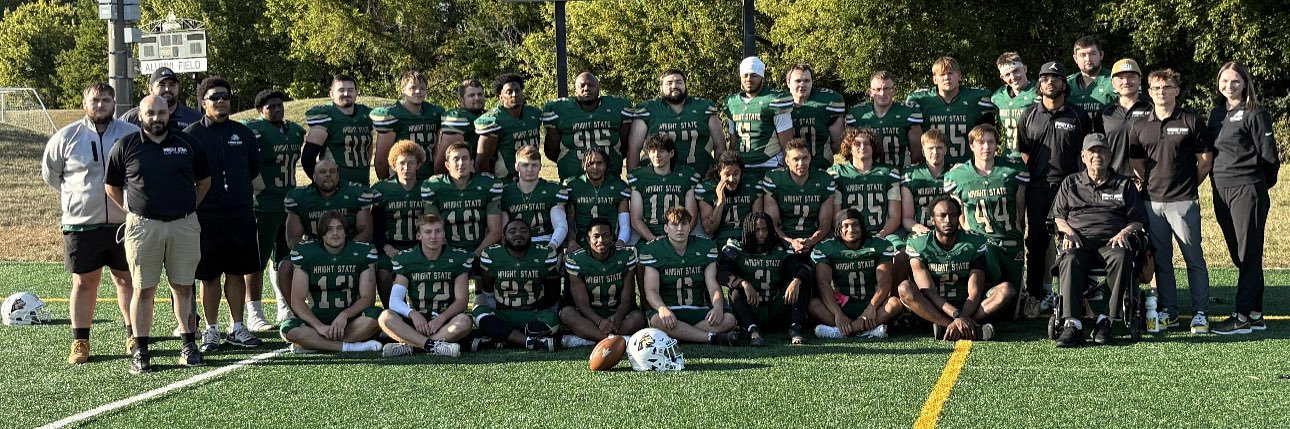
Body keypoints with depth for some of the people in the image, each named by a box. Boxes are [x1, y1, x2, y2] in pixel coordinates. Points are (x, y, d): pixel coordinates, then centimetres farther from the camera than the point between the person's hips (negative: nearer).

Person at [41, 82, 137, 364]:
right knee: (84, 282, 6)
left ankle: (133, 336, 18)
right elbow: (50, 172, 14)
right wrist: (75, 196, 12)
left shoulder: (133, 135, -1)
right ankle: (80, 342, 13)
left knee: (127, 280, 8)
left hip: (124, 224, 0)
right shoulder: (66, 137, 0)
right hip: (81, 224, 0)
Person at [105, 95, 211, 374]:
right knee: (143, 289, 0)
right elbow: (111, 186, 10)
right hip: (143, 226, -1)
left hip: (184, 225, 2)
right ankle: (140, 351, 4)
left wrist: (189, 208, 9)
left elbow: (204, 180, 18)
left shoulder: (187, 145, 8)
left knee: (183, 287, 6)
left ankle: (189, 346, 13)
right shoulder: (126, 147, 3)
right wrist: (133, 211, 5)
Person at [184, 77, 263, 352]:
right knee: (209, 276, 3)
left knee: (237, 272, 8)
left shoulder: (243, 133, 10)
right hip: (206, 216, -3)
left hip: (240, 215, 3)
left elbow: (255, 169, 21)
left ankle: (237, 328, 16)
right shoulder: (192, 135, -2)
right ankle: (211, 331, 11)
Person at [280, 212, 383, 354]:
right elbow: (297, 301, -7)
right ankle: (352, 346, -31)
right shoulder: (306, 253, -2)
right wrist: (319, 327, -22)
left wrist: (344, 315, -22)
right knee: (288, 329, -30)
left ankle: (313, 344, -26)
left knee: (375, 316, -32)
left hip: (351, 319, 0)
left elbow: (367, 297, -3)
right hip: (317, 319, 0)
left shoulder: (361, 253, 0)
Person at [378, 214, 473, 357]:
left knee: (464, 321, -34)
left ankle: (408, 345, -33)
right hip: (415, 320, 1)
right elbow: (395, 300, -5)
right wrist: (413, 314, -26)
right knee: (386, 317, -27)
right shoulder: (406, 259, 4)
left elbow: (462, 300, -2)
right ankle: (435, 346, -39)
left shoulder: (458, 258, 3)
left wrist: (441, 318, -20)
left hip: (445, 321, -1)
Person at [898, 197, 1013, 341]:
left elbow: (974, 292, -11)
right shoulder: (919, 244, -7)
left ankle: (942, 327, -32)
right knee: (905, 288, -31)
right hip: (934, 309, -1)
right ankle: (972, 329, -39)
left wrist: (961, 319, -29)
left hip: (967, 306, 1)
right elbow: (928, 291, -16)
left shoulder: (974, 243, -4)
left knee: (1007, 290, -21)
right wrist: (957, 315, -31)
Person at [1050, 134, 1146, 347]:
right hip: (1079, 242, 0)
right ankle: (1072, 324, -45)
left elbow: (1138, 220, 18)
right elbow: (1057, 216, 21)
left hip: (1111, 241, 0)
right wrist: (1068, 231, 0)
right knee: (1070, 260, -36)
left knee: (1122, 257, -37)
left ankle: (1106, 320, -35)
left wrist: (1125, 232, -3)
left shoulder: (1125, 184, 22)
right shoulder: (1071, 183, 24)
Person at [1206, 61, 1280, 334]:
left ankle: (1242, 318, -4)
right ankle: (1255, 315, 15)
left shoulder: (1255, 114, -7)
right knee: (1238, 254, 9)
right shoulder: (1216, 114, 14)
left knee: (1248, 253, -5)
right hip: (1221, 191, 7)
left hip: (1248, 190, -7)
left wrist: (1257, 185, 3)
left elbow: (1269, 155, -7)